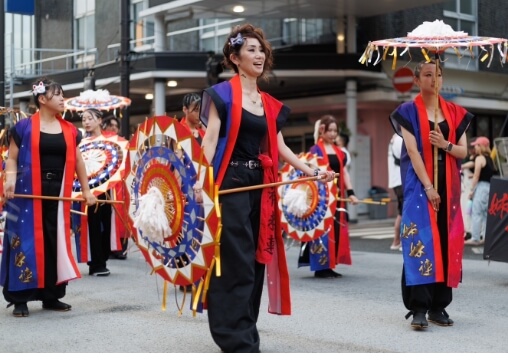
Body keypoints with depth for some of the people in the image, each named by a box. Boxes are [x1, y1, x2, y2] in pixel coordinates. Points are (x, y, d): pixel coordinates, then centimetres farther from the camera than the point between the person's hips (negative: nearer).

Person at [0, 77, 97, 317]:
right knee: (27, 241, -4)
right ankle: (20, 298, 2)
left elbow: (77, 161, 16)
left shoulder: (69, 130, 11)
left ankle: (51, 295, 16)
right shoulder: (24, 127, -2)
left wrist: (86, 190, 13)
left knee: (56, 242, 6)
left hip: (58, 192, 5)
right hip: (29, 193, -4)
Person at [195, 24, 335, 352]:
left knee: (257, 261, 7)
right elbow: (210, 140, -12)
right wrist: (201, 180, -25)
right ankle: (239, 340, -3)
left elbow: (280, 147, 17)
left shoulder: (270, 104, 15)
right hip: (229, 184, -7)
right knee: (235, 263, -8)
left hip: (260, 186, 7)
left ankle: (241, 334, 17)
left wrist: (312, 172, 10)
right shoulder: (222, 94, -3)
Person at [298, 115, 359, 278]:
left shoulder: (339, 151, 14)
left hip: (338, 196, 7)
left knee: (337, 230, 7)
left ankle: (330, 265, 15)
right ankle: (321, 267, 0)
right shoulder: (315, 150, -5)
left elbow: (344, 173, 13)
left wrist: (350, 192, 3)